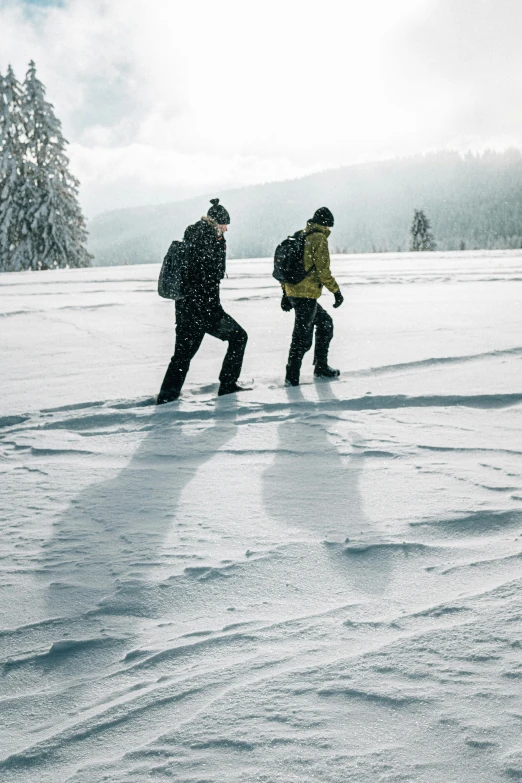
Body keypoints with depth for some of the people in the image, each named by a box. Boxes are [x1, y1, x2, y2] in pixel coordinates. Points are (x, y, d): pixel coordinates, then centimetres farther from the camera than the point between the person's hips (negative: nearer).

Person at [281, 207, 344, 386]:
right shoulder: (319, 238, -9)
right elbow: (323, 270, -14)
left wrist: (285, 293, 21)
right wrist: (336, 291, -5)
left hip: (292, 292, 9)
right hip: (306, 295, -9)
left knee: (325, 323, 21)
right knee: (302, 336, -3)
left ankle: (321, 368, 25)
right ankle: (292, 377, 1)